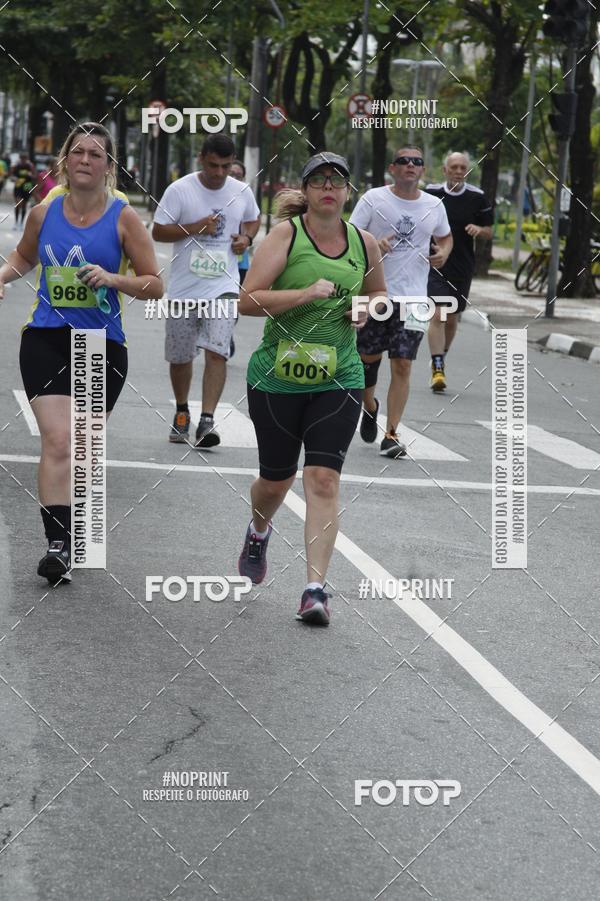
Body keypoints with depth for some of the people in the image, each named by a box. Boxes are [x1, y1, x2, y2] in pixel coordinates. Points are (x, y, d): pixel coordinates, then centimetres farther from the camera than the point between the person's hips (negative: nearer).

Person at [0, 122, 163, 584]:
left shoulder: (124, 217, -3)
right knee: (58, 440, -16)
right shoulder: (44, 213, 3)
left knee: (81, 446, 12)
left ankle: (71, 533, 35)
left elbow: (154, 285, -1)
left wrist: (112, 279, -18)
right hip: (46, 338, 0)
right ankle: (57, 544, -19)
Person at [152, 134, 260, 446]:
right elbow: (158, 231, -6)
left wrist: (246, 237, 2)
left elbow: (253, 219, 24)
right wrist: (195, 228, -18)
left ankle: (207, 421, -18)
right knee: (179, 357, 11)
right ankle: (181, 412, 35)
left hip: (223, 286, 0)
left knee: (217, 352, -17)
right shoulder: (179, 190, -6)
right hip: (184, 288, 0)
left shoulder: (242, 192, 4)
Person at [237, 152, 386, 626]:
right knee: (276, 480, 11)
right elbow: (247, 300, -15)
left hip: (339, 379, 2)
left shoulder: (365, 244, 6)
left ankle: (316, 589, -10)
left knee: (323, 479, -11)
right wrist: (307, 292, -24)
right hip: (277, 377, -1)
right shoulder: (286, 234, -7)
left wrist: (366, 311, 2)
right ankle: (259, 532, 47)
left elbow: (379, 295, 25)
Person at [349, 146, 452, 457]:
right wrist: (373, 243, -22)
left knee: (402, 364, -5)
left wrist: (443, 252, 2)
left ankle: (391, 435, -1)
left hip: (413, 297, 1)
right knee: (368, 355, 6)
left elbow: (445, 236, 25)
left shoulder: (434, 206, 7)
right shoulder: (373, 199, -2)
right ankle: (369, 406, 37)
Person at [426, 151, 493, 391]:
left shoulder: (477, 197, 0)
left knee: (452, 319, 12)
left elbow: (489, 233, 7)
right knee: (437, 316, -15)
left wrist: (479, 230, -14)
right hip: (435, 265, -3)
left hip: (463, 268, 3)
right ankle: (437, 369, -15)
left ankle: (440, 359, 35)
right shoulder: (430, 193, -3)